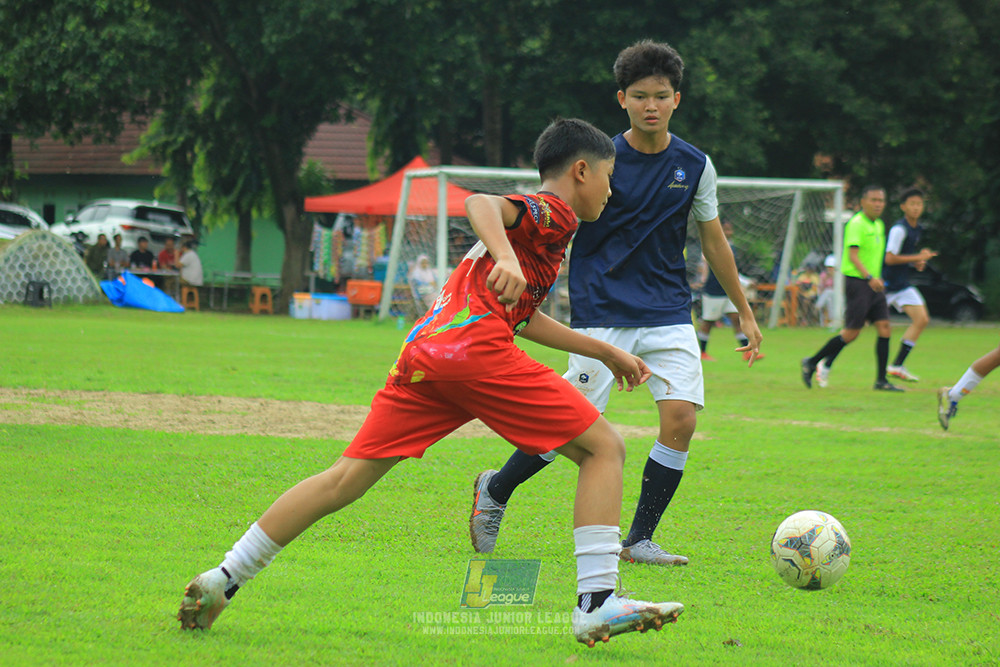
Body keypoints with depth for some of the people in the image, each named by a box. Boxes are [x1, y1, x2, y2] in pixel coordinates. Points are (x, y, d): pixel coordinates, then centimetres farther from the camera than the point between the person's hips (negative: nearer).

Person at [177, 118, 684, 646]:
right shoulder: (554, 212, 6)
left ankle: (223, 580, 6)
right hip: (475, 345, -9)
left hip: (424, 348, 9)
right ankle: (596, 606, -12)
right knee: (603, 447, -2)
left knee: (348, 478, 10)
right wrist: (506, 258, -34)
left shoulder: (534, 216, 34)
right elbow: (481, 203, -15)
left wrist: (605, 352, 48)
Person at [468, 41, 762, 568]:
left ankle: (639, 540, 1)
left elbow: (713, 241, 15)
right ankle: (495, 490, 17)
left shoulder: (695, 166, 5)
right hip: (602, 311, -4)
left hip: (669, 312, 4)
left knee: (681, 418, -12)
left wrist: (745, 313, 18)